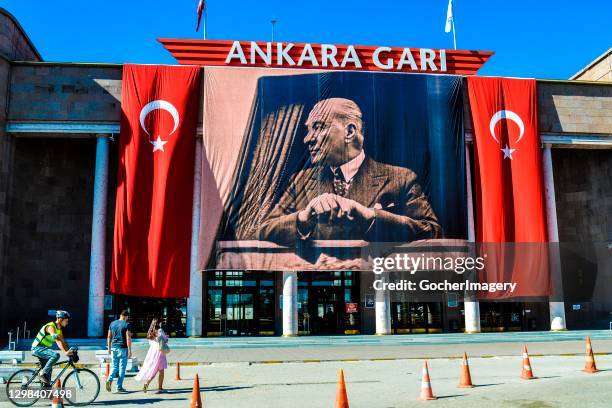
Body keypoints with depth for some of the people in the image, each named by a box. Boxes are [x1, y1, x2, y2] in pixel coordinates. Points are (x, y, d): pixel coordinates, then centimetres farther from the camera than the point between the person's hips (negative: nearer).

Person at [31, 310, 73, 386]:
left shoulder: (59, 329, 9)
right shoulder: (51, 327, -21)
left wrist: (70, 352, 0)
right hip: (37, 348, -10)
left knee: (49, 369, 12)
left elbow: (63, 342, 10)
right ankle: (42, 373, -19)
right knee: (56, 355, -29)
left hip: (43, 349, 10)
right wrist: (65, 352, -40)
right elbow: (57, 340, -33)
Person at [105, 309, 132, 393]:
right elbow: (128, 338, -13)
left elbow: (109, 337, 11)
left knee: (115, 367, 14)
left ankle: (109, 379, -11)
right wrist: (129, 351, -9)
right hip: (123, 348, -5)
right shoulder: (126, 325, -8)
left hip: (114, 348, 5)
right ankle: (119, 387, 7)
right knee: (122, 368, 4)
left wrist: (109, 348, 20)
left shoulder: (112, 323, 8)